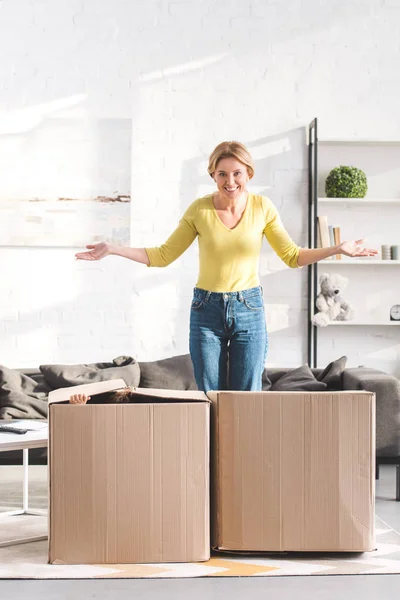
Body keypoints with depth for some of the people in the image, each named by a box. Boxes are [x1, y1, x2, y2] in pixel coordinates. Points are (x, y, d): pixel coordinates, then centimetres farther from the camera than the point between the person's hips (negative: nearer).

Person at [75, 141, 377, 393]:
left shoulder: (262, 207, -4)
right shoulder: (199, 209, -5)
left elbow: (292, 256, 4)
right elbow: (163, 255, 2)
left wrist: (338, 249, -8)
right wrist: (112, 249, -6)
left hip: (249, 310, 0)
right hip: (207, 311, 0)